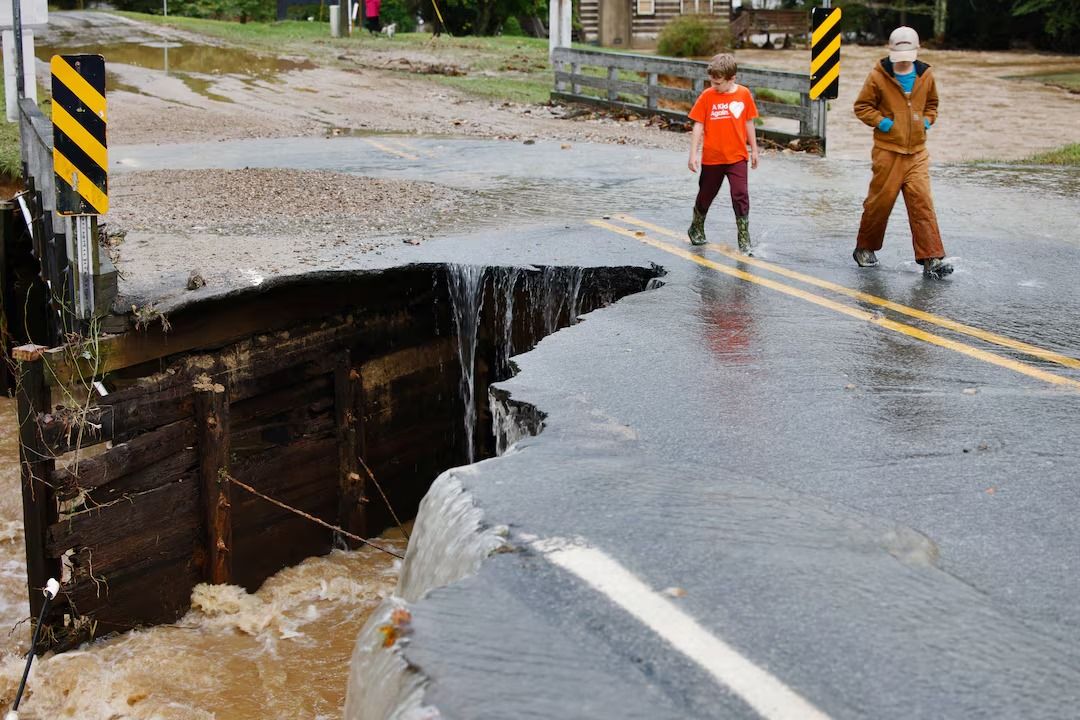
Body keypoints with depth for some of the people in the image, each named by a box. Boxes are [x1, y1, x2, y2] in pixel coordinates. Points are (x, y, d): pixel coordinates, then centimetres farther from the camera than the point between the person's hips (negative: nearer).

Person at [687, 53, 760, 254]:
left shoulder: (743, 94, -4)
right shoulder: (707, 96, -7)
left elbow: (748, 122, 7)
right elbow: (698, 125, -5)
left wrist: (754, 149, 11)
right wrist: (693, 154, -9)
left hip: (737, 156, 0)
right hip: (711, 157, 0)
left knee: (741, 195, -7)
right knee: (706, 194, 15)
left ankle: (744, 238, -1)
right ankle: (696, 229, 36)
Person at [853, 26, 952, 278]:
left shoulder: (925, 75, 6)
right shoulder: (878, 76, -6)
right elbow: (862, 106, 2)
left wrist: (928, 120, 6)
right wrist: (881, 121, -11)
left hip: (917, 153, 3)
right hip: (887, 151, -3)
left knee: (922, 202, -5)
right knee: (880, 200, 5)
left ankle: (931, 258, -7)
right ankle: (865, 249, 26)